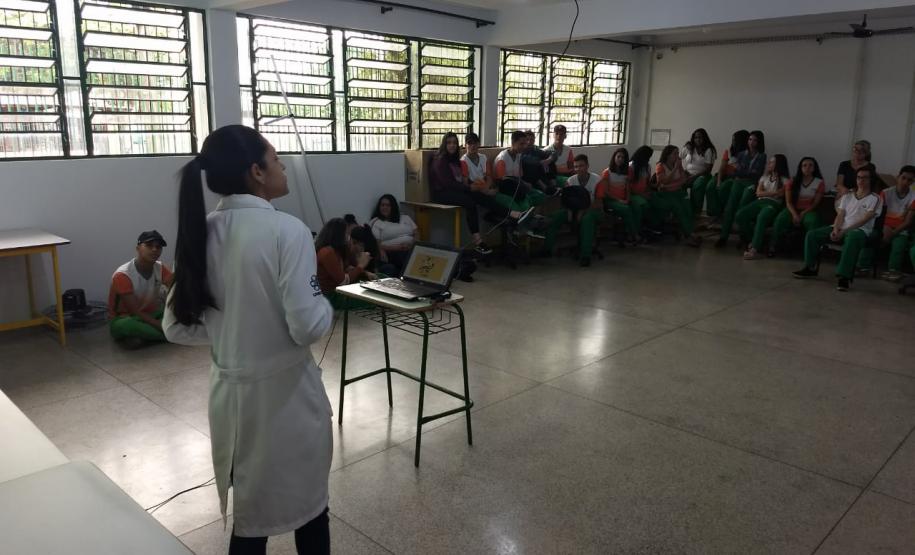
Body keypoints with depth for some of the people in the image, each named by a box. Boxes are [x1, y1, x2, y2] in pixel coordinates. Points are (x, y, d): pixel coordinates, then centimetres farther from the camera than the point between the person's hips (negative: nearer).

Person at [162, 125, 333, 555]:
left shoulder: (199, 233, -2)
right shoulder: (286, 230, -20)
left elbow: (178, 326, 2)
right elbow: (307, 326, -22)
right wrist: (325, 302, -2)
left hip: (230, 390, 6)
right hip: (286, 391, -5)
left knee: (248, 514, 23)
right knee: (308, 505, 19)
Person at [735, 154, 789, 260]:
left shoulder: (785, 180, 9)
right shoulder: (764, 177, 25)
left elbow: (780, 194, -9)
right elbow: (758, 193, 10)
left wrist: (765, 193, -6)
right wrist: (773, 193, 0)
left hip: (773, 204, -6)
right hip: (760, 202, 6)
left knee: (761, 218, -39)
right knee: (739, 215, -23)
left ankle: (755, 249, -46)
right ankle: (751, 241, -12)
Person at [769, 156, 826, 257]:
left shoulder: (820, 183, 2)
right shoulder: (792, 182, 6)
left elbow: (816, 203, -2)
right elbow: (788, 202, 1)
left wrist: (802, 214, -16)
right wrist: (794, 214, -18)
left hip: (809, 210, -1)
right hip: (793, 210, 1)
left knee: (811, 222, -37)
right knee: (780, 219, -32)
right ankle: (773, 247, -25)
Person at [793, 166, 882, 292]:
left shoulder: (874, 199, 2)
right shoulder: (847, 196, 18)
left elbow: (864, 220, -10)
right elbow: (840, 215, 8)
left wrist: (844, 231, -20)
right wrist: (835, 229, -14)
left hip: (860, 230, -5)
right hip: (841, 228, 5)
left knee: (852, 238, -42)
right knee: (811, 234, -15)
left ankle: (844, 276, -43)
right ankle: (810, 268, -5)